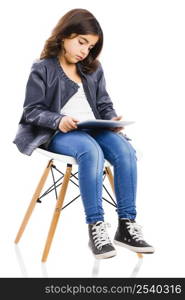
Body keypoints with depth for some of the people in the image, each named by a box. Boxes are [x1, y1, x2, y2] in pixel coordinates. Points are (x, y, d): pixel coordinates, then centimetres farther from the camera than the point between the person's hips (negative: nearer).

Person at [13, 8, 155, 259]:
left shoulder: (94, 69, 19)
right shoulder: (42, 69, 2)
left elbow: (104, 104, 18)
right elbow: (32, 110, -2)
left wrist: (113, 120, -5)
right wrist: (58, 120, -21)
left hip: (94, 129, 5)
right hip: (59, 133, -5)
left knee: (125, 150, -27)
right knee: (91, 151, -38)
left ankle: (127, 225, -25)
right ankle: (96, 227, -33)